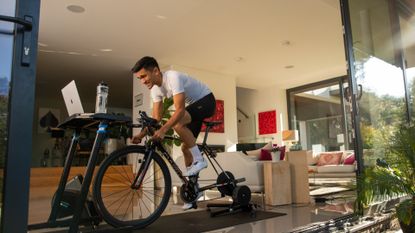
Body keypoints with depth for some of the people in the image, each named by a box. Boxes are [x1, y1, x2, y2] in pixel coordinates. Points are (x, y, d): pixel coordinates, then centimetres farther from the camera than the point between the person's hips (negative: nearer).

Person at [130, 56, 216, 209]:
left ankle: (199, 160, -17)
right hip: (194, 105, 8)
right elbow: (156, 118, -4)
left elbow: (180, 110, -38)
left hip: (206, 100, -8)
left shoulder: (173, 77, -30)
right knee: (185, 147, 5)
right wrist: (141, 134, -18)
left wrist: (163, 130, -47)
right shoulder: (155, 89, -5)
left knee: (178, 123, -33)